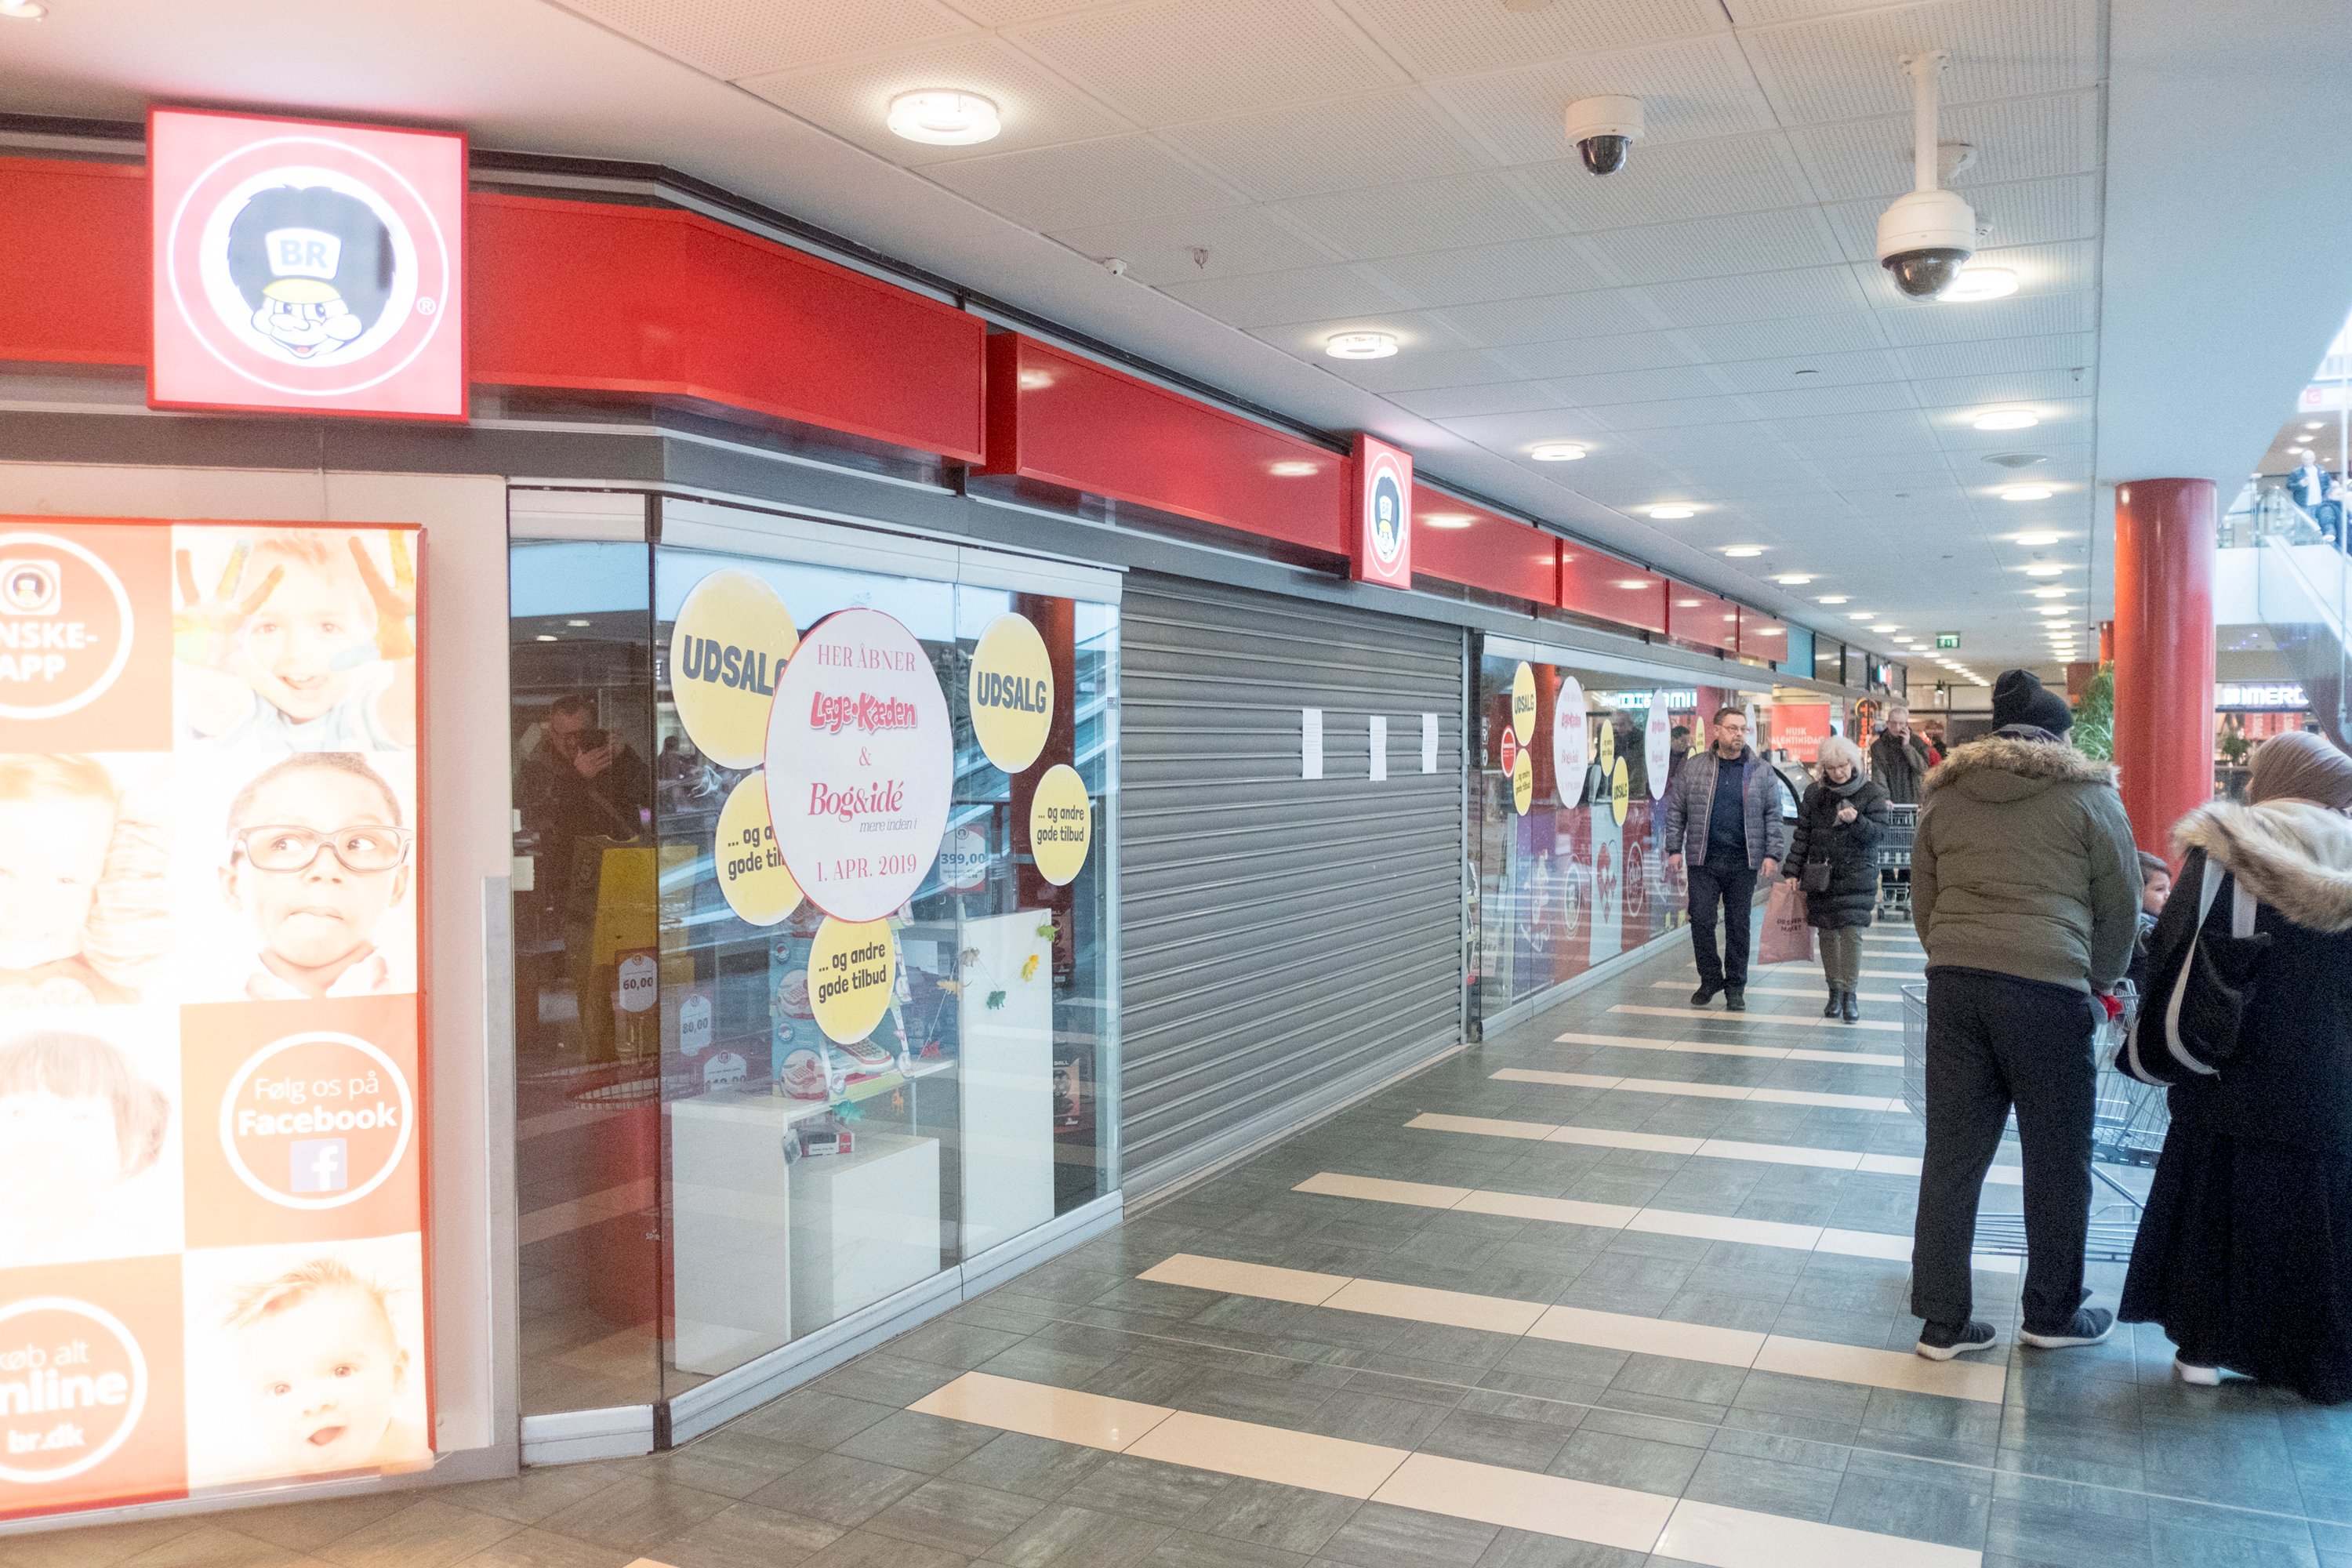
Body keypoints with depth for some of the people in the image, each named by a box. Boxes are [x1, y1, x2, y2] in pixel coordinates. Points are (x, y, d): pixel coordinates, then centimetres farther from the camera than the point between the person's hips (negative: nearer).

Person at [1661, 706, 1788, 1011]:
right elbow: (1676, 810, 6)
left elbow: (1774, 816, 5)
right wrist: (1674, 848, 1)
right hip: (1704, 861, 0)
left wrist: (1773, 853, -3)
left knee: (1738, 926, 6)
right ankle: (1710, 979, 18)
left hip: (1743, 863, 0)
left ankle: (1735, 987, 17)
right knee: (1701, 921, 0)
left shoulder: (1761, 772, 4)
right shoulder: (1694, 767, 3)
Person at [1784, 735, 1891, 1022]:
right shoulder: (1814, 793, 7)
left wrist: (1856, 821, -25)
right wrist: (1793, 871, 7)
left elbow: (1879, 831, -6)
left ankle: (1850, 994, -1)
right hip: (1820, 875, 3)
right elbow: (1802, 834, 10)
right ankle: (1835, 991, 17)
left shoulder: (1871, 792, -1)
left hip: (1857, 876, -3)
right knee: (1827, 933, 6)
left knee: (1851, 933, -9)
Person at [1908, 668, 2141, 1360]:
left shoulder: (1945, 795, 14)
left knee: (1952, 1153, 8)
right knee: (2057, 1156, 11)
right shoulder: (2089, 796, 3)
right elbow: (2120, 908, 7)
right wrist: (2097, 985, 21)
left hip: (1954, 983, 4)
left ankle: (1942, 1321, 14)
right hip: (2048, 987, -4)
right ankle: (2052, 1315, 25)